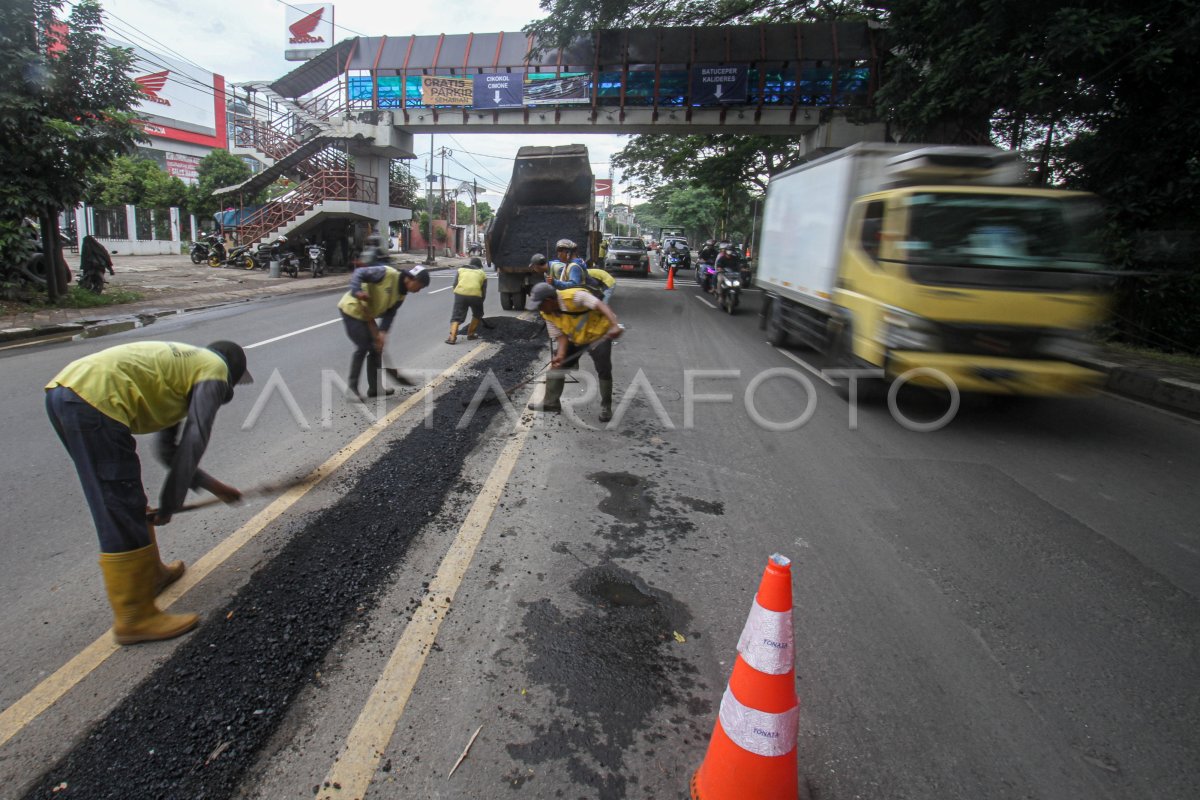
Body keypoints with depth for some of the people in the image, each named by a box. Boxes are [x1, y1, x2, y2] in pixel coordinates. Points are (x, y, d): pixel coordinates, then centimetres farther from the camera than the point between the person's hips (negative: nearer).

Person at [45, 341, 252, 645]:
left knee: (129, 505, 23)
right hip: (95, 400, -10)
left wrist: (214, 486, 35)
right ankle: (135, 619, 8)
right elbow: (193, 443, -5)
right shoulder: (215, 370, 5)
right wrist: (170, 503, 1)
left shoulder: (181, 365, 29)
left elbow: (169, 450, 33)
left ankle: (150, 573, 40)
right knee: (123, 519, -3)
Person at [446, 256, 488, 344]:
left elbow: (455, 284, 14)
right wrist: (480, 302, 25)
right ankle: (470, 334, 25)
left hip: (460, 293, 1)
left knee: (456, 316, 5)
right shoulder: (482, 273, 22)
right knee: (478, 314, 24)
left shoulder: (461, 269, 24)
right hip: (475, 294, 0)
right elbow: (484, 291, 17)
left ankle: (452, 337, -11)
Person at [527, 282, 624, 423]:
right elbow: (561, 336, -5)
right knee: (557, 365, 4)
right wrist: (561, 354, -24)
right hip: (575, 338, 7)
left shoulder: (574, 296, -32)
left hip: (599, 334, -6)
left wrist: (614, 325, -56)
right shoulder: (548, 314, -8)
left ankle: (606, 407, 9)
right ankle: (551, 402, 18)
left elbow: (600, 305, -41)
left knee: (604, 370, -10)